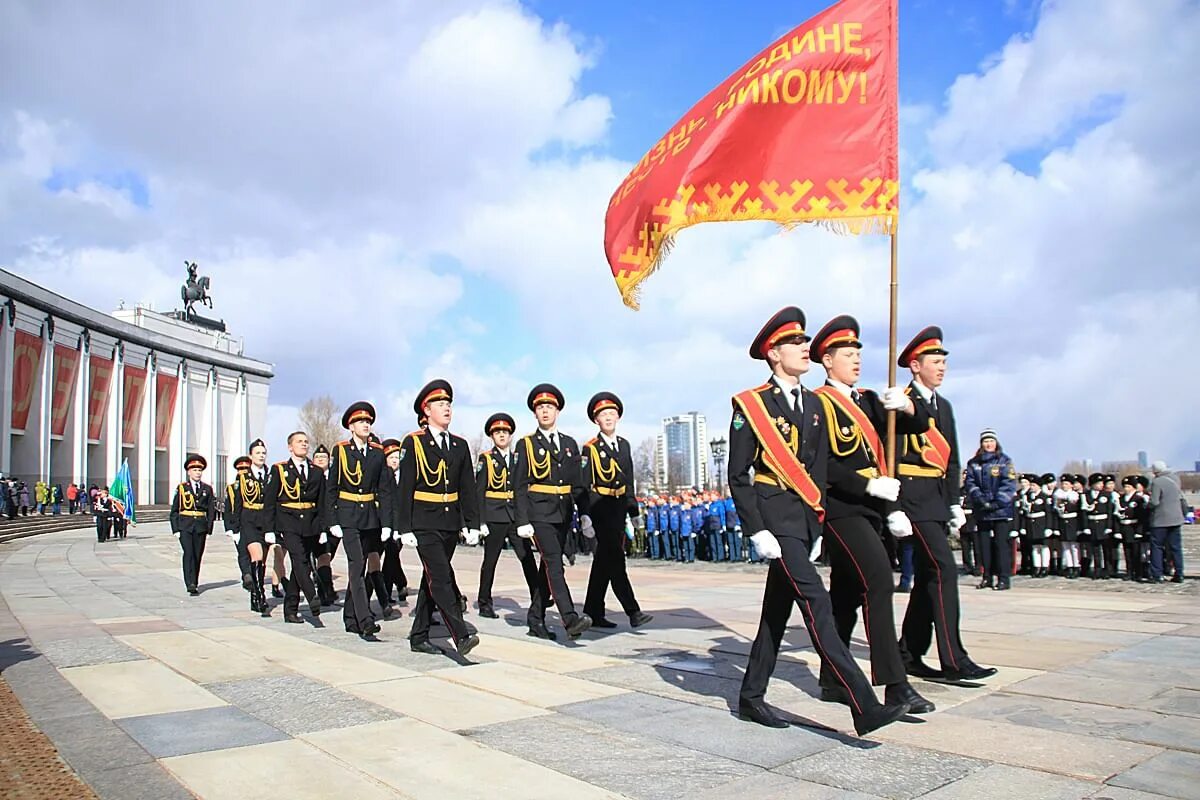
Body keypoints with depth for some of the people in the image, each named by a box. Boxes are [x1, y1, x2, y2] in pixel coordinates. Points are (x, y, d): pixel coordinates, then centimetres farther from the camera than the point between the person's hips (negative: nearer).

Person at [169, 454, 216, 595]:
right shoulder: (181, 488, 5)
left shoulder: (207, 489, 9)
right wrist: (175, 529, -3)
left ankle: (194, 584, 17)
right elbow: (174, 511, 5)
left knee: (197, 556, 6)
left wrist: (209, 529, 1)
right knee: (188, 554, -14)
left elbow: (211, 511, 8)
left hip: (201, 527, 2)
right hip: (185, 526, -2)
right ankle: (190, 584, -17)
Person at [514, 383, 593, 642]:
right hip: (539, 513, -5)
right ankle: (570, 619, -24)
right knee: (554, 564, -16)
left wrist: (584, 513, 3)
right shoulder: (526, 445, 0)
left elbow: (578, 483, 12)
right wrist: (522, 521, -10)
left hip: (563, 513, 5)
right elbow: (520, 486, -3)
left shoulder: (570, 444, 13)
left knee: (549, 565, 11)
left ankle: (536, 619, 22)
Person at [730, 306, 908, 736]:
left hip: (805, 518, 7)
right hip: (776, 517, -7)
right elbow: (738, 476, -8)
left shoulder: (814, 405, 13)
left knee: (777, 608, 11)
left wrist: (818, 523, 14)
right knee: (816, 602, -14)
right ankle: (864, 706, -15)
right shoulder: (751, 405, -6)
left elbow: (819, 470, 17)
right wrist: (758, 531, -15)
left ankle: (751, 697, 22)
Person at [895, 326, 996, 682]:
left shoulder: (943, 406, 18)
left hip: (937, 500, 9)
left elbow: (951, 458, 21)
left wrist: (954, 502, 17)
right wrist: (894, 507, -20)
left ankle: (909, 656, 18)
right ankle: (953, 660, -9)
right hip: (915, 496, -9)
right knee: (944, 569, -13)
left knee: (927, 576, 10)